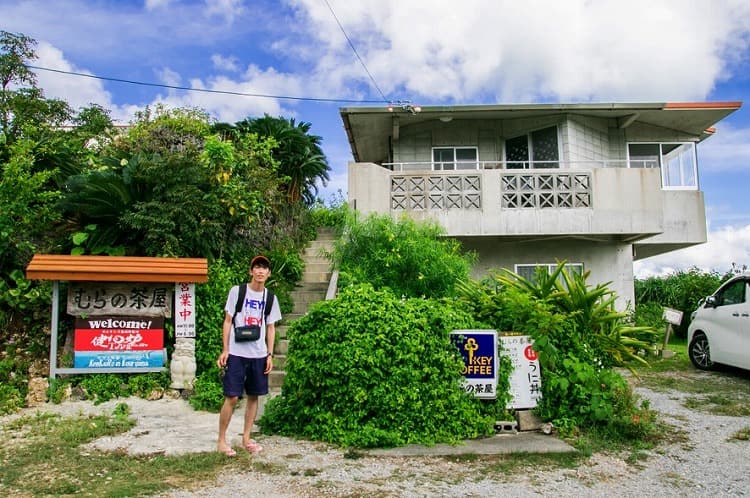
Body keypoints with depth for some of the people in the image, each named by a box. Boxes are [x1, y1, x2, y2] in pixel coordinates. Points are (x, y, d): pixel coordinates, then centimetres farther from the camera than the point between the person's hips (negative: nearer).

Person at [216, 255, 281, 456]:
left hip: (259, 355, 4)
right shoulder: (237, 291, -2)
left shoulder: (270, 297, 8)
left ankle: (246, 438, 20)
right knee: (232, 397, -4)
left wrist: (270, 354, 4)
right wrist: (225, 350, -7)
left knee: (253, 396, 8)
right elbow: (228, 321, -1)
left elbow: (270, 327, 11)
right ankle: (221, 440, 10)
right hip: (237, 353, -4)